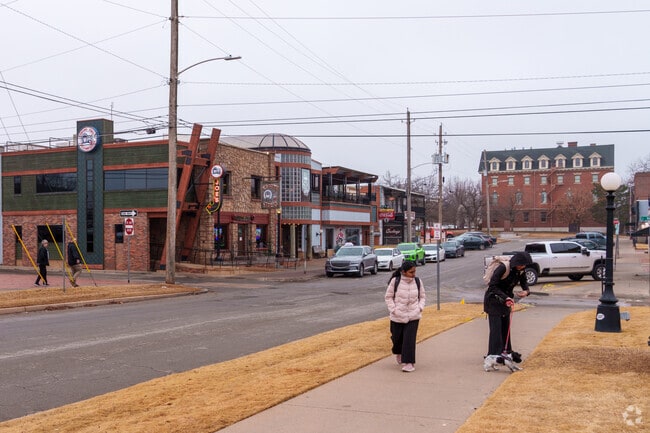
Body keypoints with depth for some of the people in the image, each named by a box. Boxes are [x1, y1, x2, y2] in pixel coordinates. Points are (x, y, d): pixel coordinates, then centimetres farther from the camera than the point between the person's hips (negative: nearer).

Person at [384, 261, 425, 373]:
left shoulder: (418, 282, -1)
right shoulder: (395, 281, -10)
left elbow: (422, 296, 12)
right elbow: (388, 297, -1)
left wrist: (420, 308, -3)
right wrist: (393, 310, -10)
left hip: (413, 317, 1)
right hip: (397, 317, 0)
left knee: (409, 340, -7)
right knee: (397, 338, 13)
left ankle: (409, 363, -2)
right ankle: (398, 353, 45)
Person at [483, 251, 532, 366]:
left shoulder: (520, 271, -5)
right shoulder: (503, 268, -27)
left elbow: (524, 282, 12)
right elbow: (492, 286, -25)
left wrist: (526, 291, -12)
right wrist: (505, 297, -33)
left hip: (506, 299, 7)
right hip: (493, 299, -7)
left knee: (506, 326, 10)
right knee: (496, 327, -9)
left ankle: (506, 352, 19)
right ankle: (494, 354, -8)